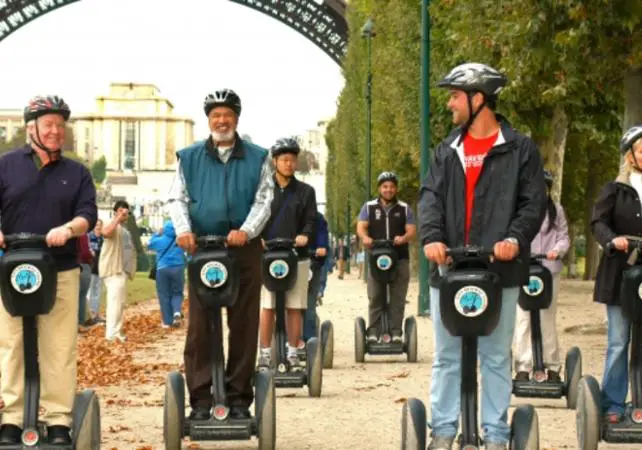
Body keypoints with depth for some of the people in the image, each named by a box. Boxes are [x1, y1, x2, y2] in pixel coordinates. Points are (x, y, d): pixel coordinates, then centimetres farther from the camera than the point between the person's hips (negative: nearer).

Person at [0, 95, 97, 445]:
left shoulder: (76, 173, 14)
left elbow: (88, 214, 4)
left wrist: (68, 228, -17)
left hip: (62, 271, 1)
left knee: (59, 349, -2)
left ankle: (58, 421, 2)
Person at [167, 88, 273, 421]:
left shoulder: (257, 158, 11)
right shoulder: (189, 158, 13)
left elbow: (264, 200, 3)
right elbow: (177, 198, 7)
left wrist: (247, 231, -15)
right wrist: (183, 230, -12)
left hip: (244, 250, 0)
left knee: (244, 325, 2)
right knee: (199, 326, -3)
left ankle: (239, 398, 9)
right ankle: (201, 399, 1)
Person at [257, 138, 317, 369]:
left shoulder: (305, 191, 11)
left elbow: (311, 220, 6)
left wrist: (305, 235, -15)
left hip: (297, 255, 1)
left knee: (295, 307, 2)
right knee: (267, 307, -1)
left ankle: (293, 352, 9)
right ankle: (265, 352, 5)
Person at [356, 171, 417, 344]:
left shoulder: (404, 209, 11)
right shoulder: (369, 207, 10)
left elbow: (412, 231, 3)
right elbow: (361, 227, 0)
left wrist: (403, 238, -21)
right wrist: (365, 238, -24)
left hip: (399, 259, 0)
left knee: (398, 298, -1)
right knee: (375, 298, -1)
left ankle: (396, 332, 1)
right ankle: (373, 333, 0)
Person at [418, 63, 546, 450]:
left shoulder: (520, 149, 2)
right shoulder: (447, 151, 14)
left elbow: (534, 203, -2)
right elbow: (431, 197, 4)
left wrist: (515, 238, -21)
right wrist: (432, 237, -16)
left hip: (499, 269, -4)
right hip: (448, 269, 4)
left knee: (496, 357, 3)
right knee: (447, 357, 8)